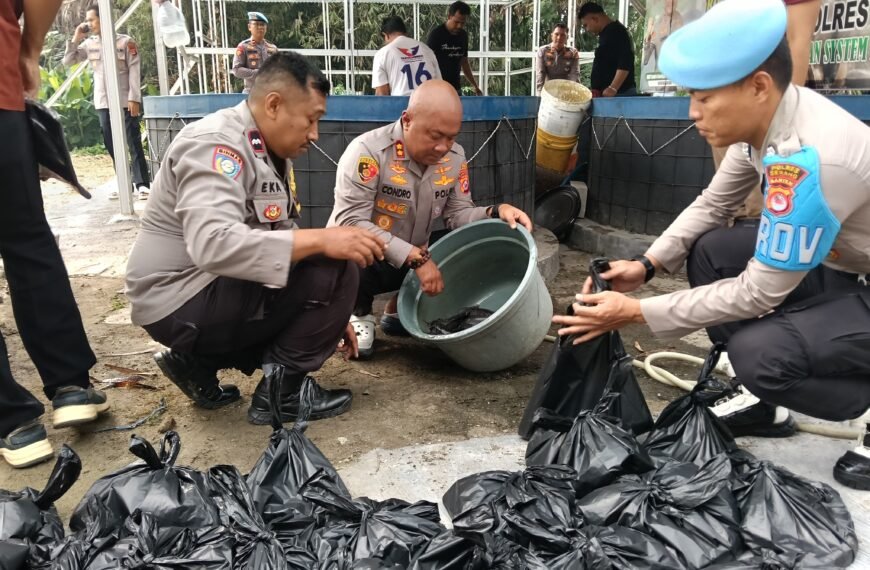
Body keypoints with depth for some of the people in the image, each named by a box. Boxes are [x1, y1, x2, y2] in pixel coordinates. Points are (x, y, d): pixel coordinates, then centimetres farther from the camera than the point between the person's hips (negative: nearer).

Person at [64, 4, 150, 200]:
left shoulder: (125, 42, -3)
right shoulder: (89, 44, 10)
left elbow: (134, 70, -7)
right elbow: (67, 61, 11)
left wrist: (134, 98, -14)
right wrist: (76, 39, 1)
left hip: (125, 101, -5)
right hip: (103, 103, 5)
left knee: (134, 144, -5)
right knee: (112, 146, 7)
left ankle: (142, 184, -5)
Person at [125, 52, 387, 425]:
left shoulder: (271, 153, 8)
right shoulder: (217, 144, -20)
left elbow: (276, 241, 10)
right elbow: (213, 245, -36)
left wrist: (329, 317, 6)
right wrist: (321, 240, -37)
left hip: (213, 291, 9)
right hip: (181, 301, -9)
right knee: (335, 270, -20)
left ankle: (198, 361, 13)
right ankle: (280, 390, -5)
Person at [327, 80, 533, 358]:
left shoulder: (455, 156, -5)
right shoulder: (367, 150, -25)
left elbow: (457, 215, 0)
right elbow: (351, 223, -31)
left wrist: (496, 211, -21)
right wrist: (416, 258, -35)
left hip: (414, 262, 6)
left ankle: (398, 311, 10)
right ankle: (360, 314, -2)